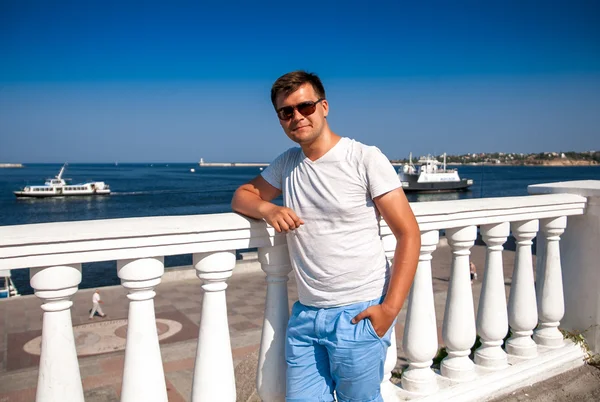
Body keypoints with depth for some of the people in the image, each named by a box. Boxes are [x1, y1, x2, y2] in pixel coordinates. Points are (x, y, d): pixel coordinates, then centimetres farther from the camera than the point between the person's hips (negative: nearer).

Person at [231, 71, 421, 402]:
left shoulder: (366, 159, -9)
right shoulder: (286, 164, 9)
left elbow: (409, 234, -10)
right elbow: (242, 195, 15)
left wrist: (390, 308, -17)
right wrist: (268, 209, -8)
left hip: (359, 314, -4)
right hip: (305, 313, 5)